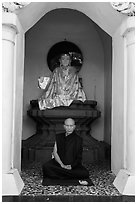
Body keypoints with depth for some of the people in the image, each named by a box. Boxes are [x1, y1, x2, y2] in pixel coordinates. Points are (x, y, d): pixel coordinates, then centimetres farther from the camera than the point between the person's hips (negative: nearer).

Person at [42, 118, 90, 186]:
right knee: (46, 166, -30)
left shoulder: (78, 139, 4)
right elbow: (55, 152, 2)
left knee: (85, 173, -29)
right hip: (59, 163, 1)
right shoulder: (58, 137, 10)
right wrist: (62, 165, -14)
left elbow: (79, 157, 2)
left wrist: (71, 166, -16)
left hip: (73, 165, 0)